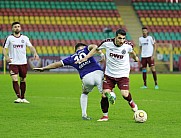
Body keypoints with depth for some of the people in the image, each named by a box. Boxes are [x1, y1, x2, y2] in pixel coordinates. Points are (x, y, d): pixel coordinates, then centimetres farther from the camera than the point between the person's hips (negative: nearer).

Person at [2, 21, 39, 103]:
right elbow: (4, 48, -1)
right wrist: (6, 56, -19)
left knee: (23, 80, 10)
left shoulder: (25, 38, 5)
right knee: (15, 80, -15)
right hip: (13, 63, -2)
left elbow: (30, 46, -3)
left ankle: (23, 98, 22)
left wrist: (35, 53, -23)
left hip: (23, 62, 2)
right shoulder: (9, 38, 0)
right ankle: (18, 97, -15)